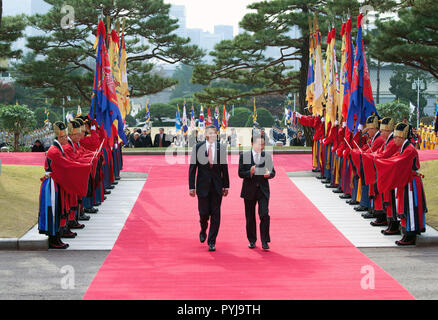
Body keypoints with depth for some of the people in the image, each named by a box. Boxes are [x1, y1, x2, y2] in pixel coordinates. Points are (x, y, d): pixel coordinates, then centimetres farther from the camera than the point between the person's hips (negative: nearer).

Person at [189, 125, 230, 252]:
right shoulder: (198, 147, -1)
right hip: (203, 186, -1)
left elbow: (224, 168, 6)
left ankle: (212, 242, 8)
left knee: (215, 214, 0)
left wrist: (226, 185, 5)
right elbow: (192, 168, 0)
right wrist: (191, 186, -5)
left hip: (217, 187, 1)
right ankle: (203, 231, 32)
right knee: (204, 213, 0)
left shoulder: (221, 148, 2)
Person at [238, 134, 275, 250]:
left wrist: (269, 174, -15)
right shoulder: (244, 156, -1)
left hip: (263, 189, 0)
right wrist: (249, 172, -23)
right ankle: (252, 240, 23)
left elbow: (273, 172, 8)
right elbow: (240, 173, -4)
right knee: (250, 217, 8)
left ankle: (264, 241, -3)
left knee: (264, 215, -11)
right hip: (249, 190, 0)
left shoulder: (267, 156, 5)